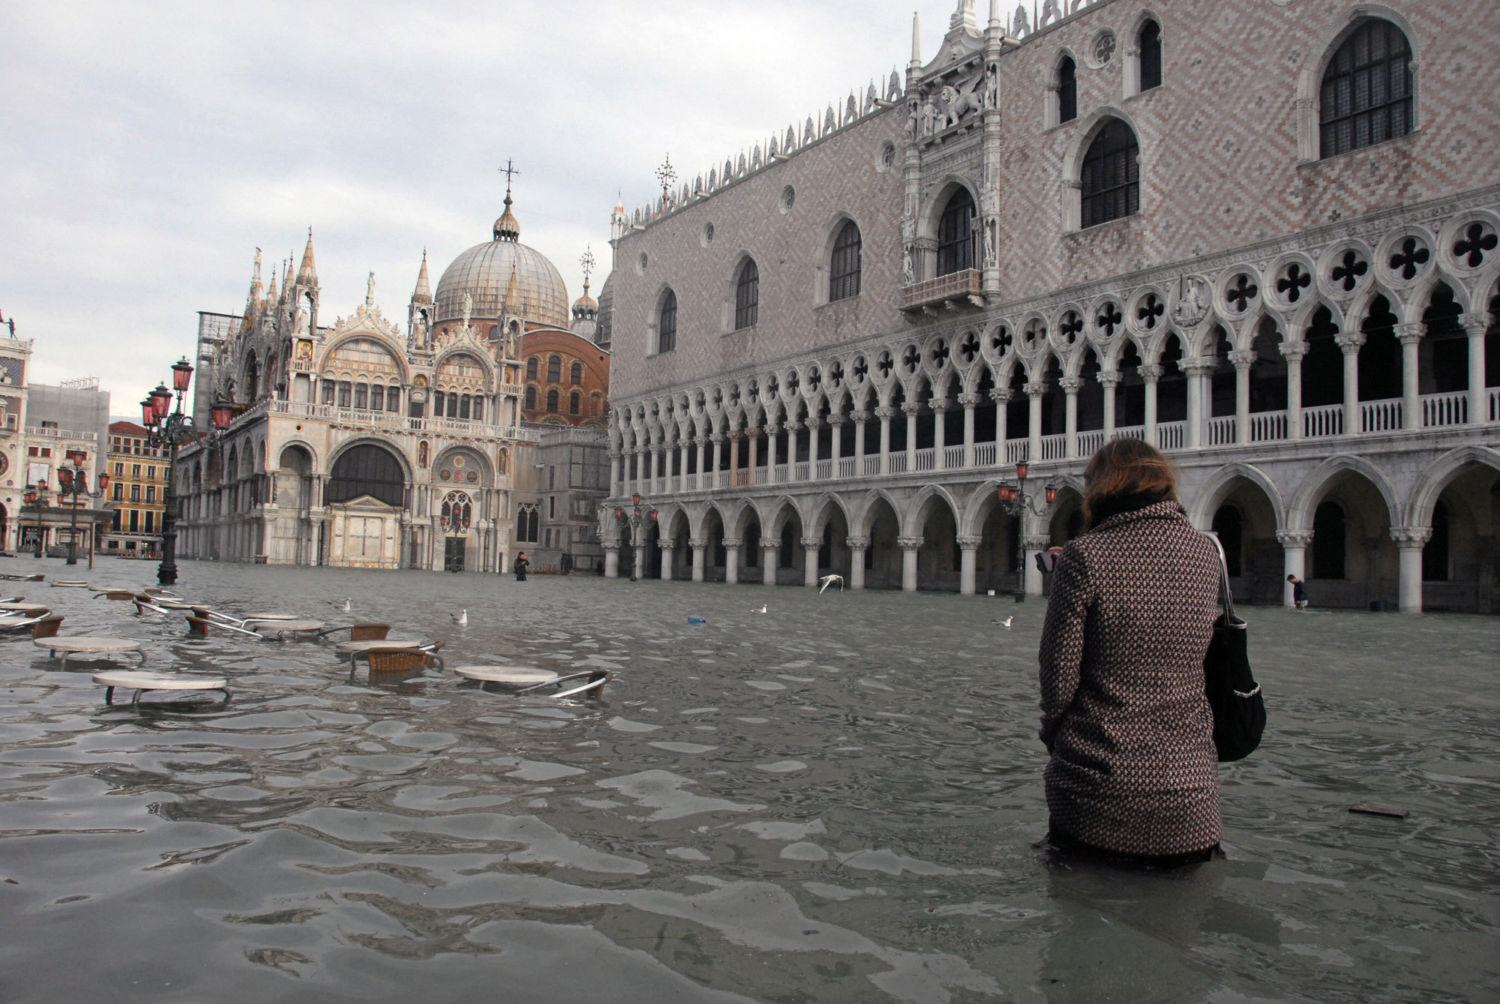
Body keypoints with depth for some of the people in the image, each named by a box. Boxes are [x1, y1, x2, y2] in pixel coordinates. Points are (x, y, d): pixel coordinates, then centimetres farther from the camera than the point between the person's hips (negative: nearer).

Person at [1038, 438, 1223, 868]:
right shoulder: (1205, 552, 4)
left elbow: (1059, 676, -10)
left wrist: (1053, 732, 8)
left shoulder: (1085, 556, -13)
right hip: (1189, 787, 4)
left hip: (1100, 788, -3)